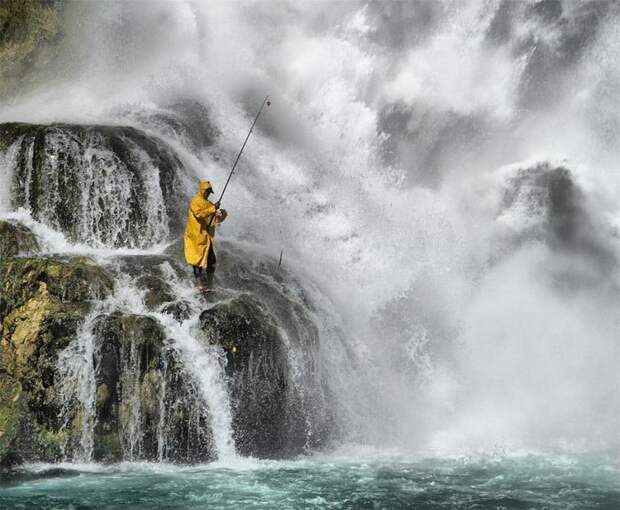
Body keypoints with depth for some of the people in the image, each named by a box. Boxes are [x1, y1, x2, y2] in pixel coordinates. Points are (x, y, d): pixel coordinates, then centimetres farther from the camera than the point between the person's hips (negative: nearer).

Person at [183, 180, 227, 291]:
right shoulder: (195, 202, -5)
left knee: (211, 260, 5)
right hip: (196, 237, -7)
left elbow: (217, 219, 15)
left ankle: (210, 284, 12)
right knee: (198, 259, -4)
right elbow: (199, 214, -22)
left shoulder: (209, 204, 16)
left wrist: (222, 215, -7)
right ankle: (199, 283, 0)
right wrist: (213, 208, -24)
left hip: (207, 237, 7)